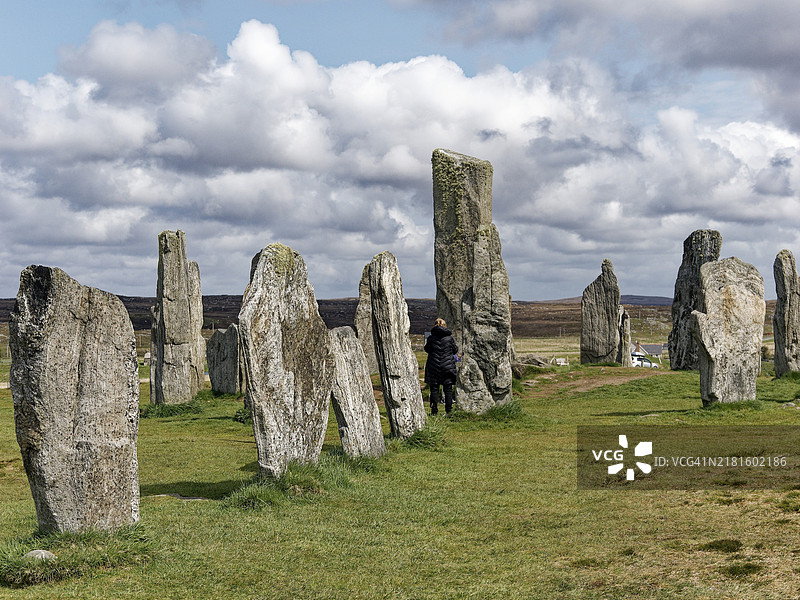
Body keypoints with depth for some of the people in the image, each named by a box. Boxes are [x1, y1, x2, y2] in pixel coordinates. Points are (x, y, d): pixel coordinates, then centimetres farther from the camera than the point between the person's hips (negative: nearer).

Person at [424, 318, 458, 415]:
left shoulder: (431, 338, -5)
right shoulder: (449, 338, -4)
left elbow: (427, 349, 8)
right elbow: (455, 350, 6)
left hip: (434, 366, 0)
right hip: (448, 366, 0)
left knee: (434, 389, 5)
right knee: (448, 389, 7)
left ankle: (434, 410, 4)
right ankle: (449, 410, 6)